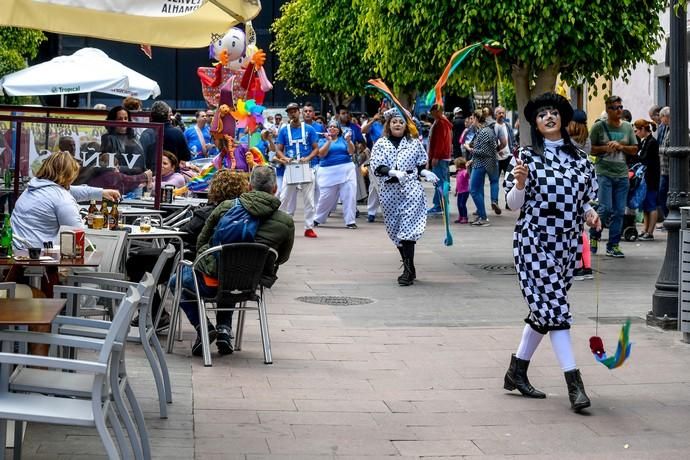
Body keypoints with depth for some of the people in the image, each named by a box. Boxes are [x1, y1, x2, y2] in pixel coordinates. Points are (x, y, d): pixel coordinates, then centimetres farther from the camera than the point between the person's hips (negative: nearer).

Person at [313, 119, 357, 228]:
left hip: (346, 170, 1)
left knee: (349, 196, -6)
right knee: (326, 197, 1)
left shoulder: (344, 139, 9)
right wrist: (329, 141, -14)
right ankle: (317, 219, 19)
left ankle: (350, 221, 0)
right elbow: (321, 154, -8)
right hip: (328, 171, -1)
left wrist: (348, 140, -17)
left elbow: (351, 151, -2)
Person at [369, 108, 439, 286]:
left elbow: (421, 165, 13)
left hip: (411, 191, -2)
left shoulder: (414, 143, 7)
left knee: (407, 230, -13)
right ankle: (409, 269, 21)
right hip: (389, 191, 2)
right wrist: (393, 172, -19)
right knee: (395, 230, 9)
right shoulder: (380, 144, 5)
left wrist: (426, 173, -8)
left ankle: (409, 270, -13)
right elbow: (376, 167, -5)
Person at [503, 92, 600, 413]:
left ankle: (517, 372, 27)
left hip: (566, 245, 5)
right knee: (553, 308, -10)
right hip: (534, 243, -5)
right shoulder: (527, 157, -2)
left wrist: (590, 215, -1)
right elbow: (513, 204, -3)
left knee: (543, 310, 12)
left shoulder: (578, 159, 11)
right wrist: (520, 183, -22)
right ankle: (574, 384, -13)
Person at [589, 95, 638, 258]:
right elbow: (589, 149, 1)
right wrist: (605, 148, -14)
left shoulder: (627, 127, 11)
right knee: (606, 208, -12)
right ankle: (594, 235, 13)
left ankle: (613, 245, 10)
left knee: (619, 211, 2)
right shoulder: (599, 127, 0)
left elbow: (634, 150, 12)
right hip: (604, 173, -4)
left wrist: (620, 146, -5)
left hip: (622, 174, 4)